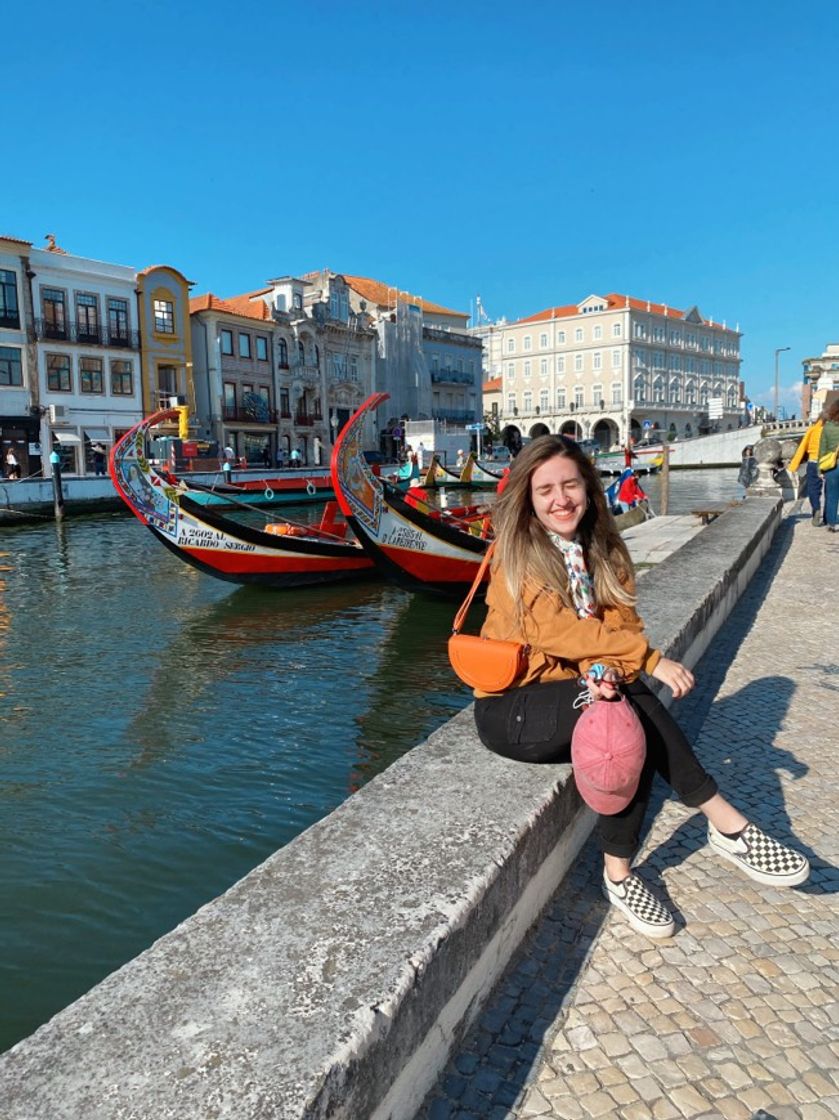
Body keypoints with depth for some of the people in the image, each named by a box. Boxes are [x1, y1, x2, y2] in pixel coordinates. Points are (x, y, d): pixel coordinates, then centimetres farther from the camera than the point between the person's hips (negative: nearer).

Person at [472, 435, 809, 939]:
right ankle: (728, 824, -18)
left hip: (573, 695, 5)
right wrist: (650, 658, -30)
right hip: (514, 708, -5)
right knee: (629, 707, -30)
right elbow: (553, 629, -24)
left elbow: (621, 623, -4)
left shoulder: (603, 551, 6)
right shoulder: (515, 554, -12)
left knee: (631, 724, -29)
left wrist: (606, 671, -28)